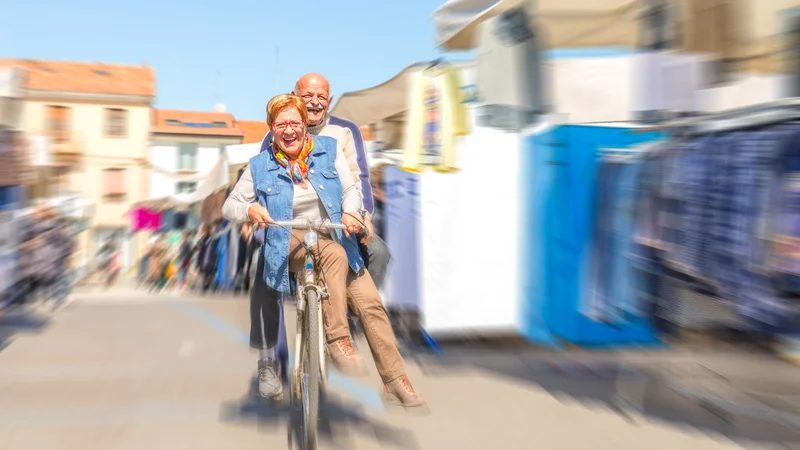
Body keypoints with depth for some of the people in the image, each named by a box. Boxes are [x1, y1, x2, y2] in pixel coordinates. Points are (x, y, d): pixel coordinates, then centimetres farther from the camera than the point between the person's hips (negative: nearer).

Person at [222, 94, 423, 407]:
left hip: (334, 238, 2)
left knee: (371, 304, -15)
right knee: (334, 253, -36)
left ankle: (395, 381, -8)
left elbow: (350, 189, 4)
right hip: (290, 243, -2)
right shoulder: (261, 166, 3)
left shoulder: (328, 149, 5)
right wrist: (249, 210, -19)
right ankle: (337, 341, -26)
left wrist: (350, 213, -18)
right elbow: (229, 207, 4)